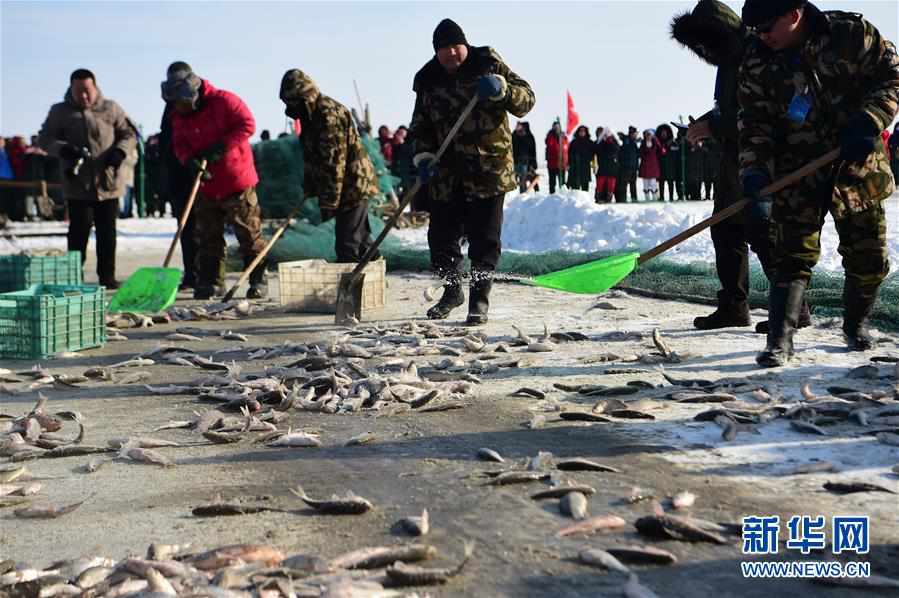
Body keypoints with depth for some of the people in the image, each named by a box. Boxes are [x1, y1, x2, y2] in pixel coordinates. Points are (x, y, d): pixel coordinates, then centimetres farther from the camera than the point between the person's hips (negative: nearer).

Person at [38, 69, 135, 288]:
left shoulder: (111, 109, 7)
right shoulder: (60, 112, 5)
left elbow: (128, 134, 11)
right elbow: (44, 139, 4)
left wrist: (120, 151, -10)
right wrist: (63, 149, -16)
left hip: (108, 182, 1)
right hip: (77, 184, -1)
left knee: (107, 231, 5)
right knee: (79, 230, -4)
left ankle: (107, 276, 14)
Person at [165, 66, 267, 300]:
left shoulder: (224, 101, -13)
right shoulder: (179, 116, 5)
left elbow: (247, 124, -16)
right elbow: (179, 144, 6)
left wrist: (220, 147, -21)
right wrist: (190, 161, -16)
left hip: (237, 181, -5)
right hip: (206, 185, 5)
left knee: (249, 234, 1)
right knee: (207, 237, 8)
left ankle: (258, 281, 10)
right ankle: (210, 281, 17)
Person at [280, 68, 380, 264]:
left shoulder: (329, 114, -20)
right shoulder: (312, 114, 12)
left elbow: (334, 162, -23)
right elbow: (312, 157, 21)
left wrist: (329, 202, -22)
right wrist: (310, 188, 19)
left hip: (352, 187, -10)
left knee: (347, 246, -11)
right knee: (361, 240, 20)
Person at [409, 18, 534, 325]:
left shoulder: (487, 64, -1)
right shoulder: (428, 80, 6)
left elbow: (526, 99, -3)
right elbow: (421, 127, 11)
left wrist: (501, 89, -22)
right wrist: (423, 155, -7)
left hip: (490, 166, -3)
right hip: (447, 171, 3)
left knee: (484, 237, -3)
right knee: (441, 234, 6)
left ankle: (479, 300, 10)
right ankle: (452, 291, 29)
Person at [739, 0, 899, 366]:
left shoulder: (852, 34, -10)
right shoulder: (756, 63, -5)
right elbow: (755, 124, -5)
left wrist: (869, 120, -17)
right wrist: (755, 174, -18)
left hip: (856, 163, 0)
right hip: (796, 170, 0)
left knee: (868, 257, 8)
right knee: (794, 254, -11)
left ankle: (856, 325, 32)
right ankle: (780, 340, -10)